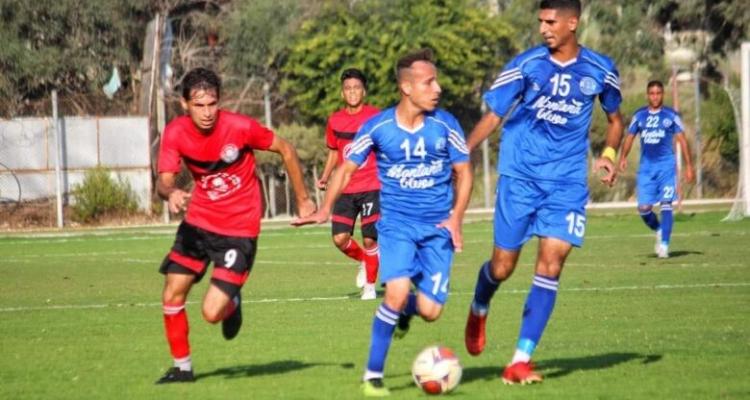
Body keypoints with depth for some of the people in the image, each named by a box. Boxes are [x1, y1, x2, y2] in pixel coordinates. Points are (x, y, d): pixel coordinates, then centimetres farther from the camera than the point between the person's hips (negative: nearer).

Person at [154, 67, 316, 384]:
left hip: (239, 230, -4)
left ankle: (233, 304, 25)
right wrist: (171, 193, -42)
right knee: (172, 296, 0)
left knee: (212, 312, -13)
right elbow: (164, 181, -17)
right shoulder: (175, 133, -11)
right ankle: (182, 367, 22)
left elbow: (285, 150, -4)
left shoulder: (240, 127, -19)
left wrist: (302, 200, 3)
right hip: (198, 223, 4)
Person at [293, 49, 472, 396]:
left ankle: (405, 310, 33)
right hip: (396, 223, -1)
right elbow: (346, 168, 4)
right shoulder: (378, 127, -8)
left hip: (438, 227, 1)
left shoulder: (445, 125, -6)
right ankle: (373, 374, -7)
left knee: (430, 310, -7)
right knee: (397, 291, -23)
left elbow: (463, 172, 5)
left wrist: (456, 218, -8)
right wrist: (325, 209, -8)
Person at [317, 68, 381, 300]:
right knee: (340, 238, -8)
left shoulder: (376, 117, -5)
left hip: (372, 187, -3)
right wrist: (325, 178, 7)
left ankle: (370, 285, 14)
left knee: (370, 239, -7)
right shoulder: (335, 121, 6)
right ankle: (363, 262, 24)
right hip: (345, 190, 3)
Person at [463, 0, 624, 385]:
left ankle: (520, 361, -8)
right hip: (520, 175, -1)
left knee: (551, 262, -12)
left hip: (567, 180, 1)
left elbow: (614, 118, 17)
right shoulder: (526, 65, -6)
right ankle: (479, 310, 40)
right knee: (503, 266, 2)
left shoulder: (600, 70, 1)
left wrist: (608, 155, -1)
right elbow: (493, 116, -2)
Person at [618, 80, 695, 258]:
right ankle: (659, 231, 27)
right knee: (644, 208, -2)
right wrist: (623, 158, -2)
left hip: (666, 165, -3)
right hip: (646, 167, 3)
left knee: (666, 204, -12)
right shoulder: (639, 115, 10)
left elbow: (682, 140, 3)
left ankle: (664, 244, -10)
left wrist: (689, 166, -1)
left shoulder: (671, 115, 3)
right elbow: (630, 137, 14)